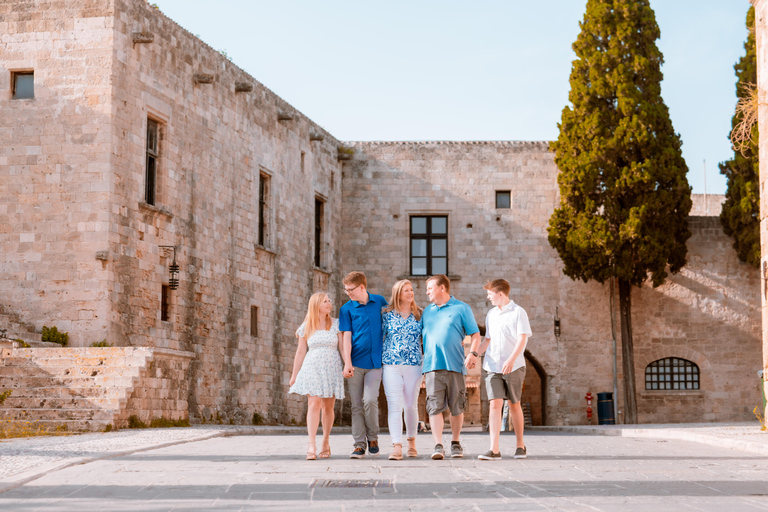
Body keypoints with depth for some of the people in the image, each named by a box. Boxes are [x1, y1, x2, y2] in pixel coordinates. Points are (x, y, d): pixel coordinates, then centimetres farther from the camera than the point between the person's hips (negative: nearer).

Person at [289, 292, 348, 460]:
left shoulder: (336, 324, 8)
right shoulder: (306, 327, 8)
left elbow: (343, 347, 5)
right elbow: (300, 352, 12)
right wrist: (294, 375, 12)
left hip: (332, 368, 1)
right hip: (312, 368, -1)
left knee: (328, 407, 3)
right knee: (314, 404, -14)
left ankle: (326, 442, 17)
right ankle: (311, 445, -20)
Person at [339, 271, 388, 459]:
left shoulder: (380, 301, 7)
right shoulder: (347, 309, 3)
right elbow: (346, 336, -2)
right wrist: (347, 363, -13)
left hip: (375, 361, 0)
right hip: (355, 363, 0)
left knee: (370, 399, -13)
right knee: (357, 404, 1)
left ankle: (372, 437, 8)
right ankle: (359, 444, 7)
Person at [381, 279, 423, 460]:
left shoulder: (420, 315, 9)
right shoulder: (387, 314, 4)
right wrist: (378, 363, 7)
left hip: (414, 365, 1)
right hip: (391, 364, -1)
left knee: (411, 405, 8)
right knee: (394, 405, -9)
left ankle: (411, 443, 25)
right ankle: (397, 447, -12)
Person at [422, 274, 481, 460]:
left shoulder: (461, 308, 5)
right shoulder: (427, 311, 18)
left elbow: (475, 334, 3)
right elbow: (417, 335, 24)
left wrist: (473, 353, -13)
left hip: (455, 365, -3)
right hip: (432, 366, 3)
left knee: (456, 407, 4)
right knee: (434, 407, -7)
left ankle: (455, 443, 18)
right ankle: (438, 446, -9)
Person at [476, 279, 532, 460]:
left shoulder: (518, 312, -4)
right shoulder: (491, 314, 14)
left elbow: (522, 339, -11)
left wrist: (511, 360, -22)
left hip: (514, 366, -4)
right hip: (493, 366, 4)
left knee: (514, 404, 7)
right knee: (495, 404, -8)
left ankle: (520, 445, 23)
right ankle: (494, 450, -15)